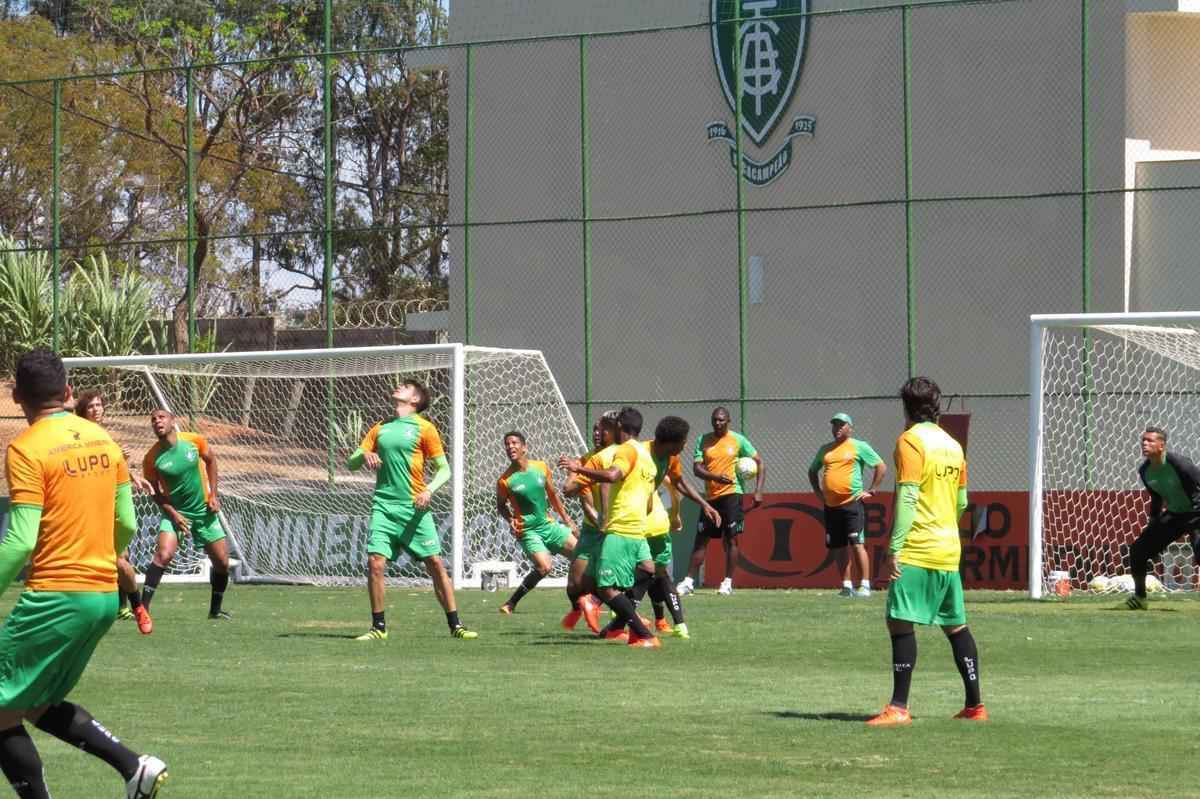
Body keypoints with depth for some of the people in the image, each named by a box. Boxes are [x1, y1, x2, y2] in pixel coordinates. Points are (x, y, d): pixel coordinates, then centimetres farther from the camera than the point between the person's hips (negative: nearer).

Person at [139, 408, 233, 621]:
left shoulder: (195, 441, -11)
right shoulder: (152, 458, -15)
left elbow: (210, 460, 7)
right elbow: (155, 491, -4)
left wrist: (213, 495, 2)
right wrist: (173, 514, -15)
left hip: (203, 510, 3)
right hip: (175, 511, -3)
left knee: (222, 562, 5)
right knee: (164, 554, -25)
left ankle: (215, 610, 26)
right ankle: (144, 607, -23)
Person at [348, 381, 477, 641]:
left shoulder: (423, 428, 3)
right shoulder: (380, 429, 15)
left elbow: (444, 469, 2)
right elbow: (351, 464, 15)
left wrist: (429, 490, -16)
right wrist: (364, 455, -8)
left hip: (414, 508, -3)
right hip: (384, 505, 3)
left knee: (436, 564, -5)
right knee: (375, 563, -9)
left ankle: (455, 625, 3)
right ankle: (378, 627, 2)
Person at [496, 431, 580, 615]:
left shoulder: (541, 467, 0)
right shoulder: (505, 480, -11)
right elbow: (501, 506, 4)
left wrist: (566, 519, 16)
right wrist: (511, 520, -15)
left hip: (549, 524, 6)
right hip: (528, 531, -5)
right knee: (544, 566, -25)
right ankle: (511, 603, -14)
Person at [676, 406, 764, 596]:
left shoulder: (738, 440, 0)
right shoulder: (703, 441, 7)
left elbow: (760, 464, 3)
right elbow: (696, 468, -2)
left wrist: (758, 491, -7)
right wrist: (716, 477, -20)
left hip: (731, 494, -3)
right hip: (710, 496, 3)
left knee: (730, 538, -5)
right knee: (700, 539, 5)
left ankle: (728, 582, 1)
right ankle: (689, 581, 9)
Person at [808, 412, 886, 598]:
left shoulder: (859, 447, 0)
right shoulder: (825, 449, 15)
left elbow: (881, 467, -1)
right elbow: (812, 471, 29)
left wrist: (871, 491, -5)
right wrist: (817, 491, 16)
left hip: (852, 504, -6)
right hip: (831, 505, 6)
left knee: (857, 544, -11)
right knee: (839, 547, 6)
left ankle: (865, 585, -9)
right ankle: (846, 586, 12)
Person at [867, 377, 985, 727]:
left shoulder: (910, 440, -9)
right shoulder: (952, 444, 14)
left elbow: (907, 497, -17)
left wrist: (895, 547, -18)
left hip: (917, 551, -8)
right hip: (949, 550, 8)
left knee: (900, 622, -9)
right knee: (956, 626, 13)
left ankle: (899, 707, -16)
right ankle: (974, 705, 16)